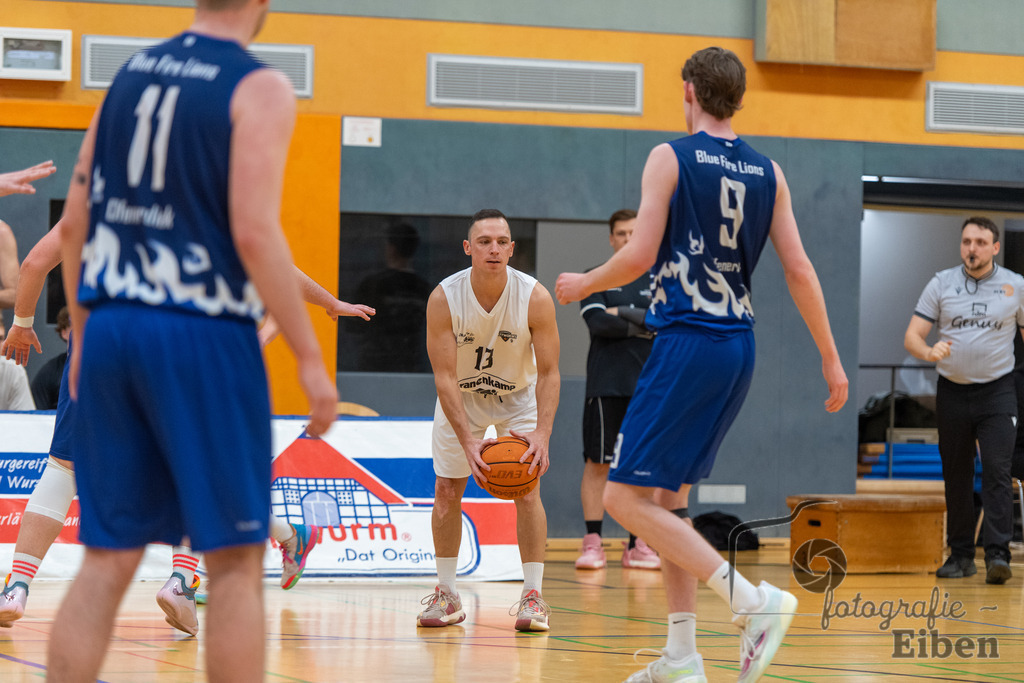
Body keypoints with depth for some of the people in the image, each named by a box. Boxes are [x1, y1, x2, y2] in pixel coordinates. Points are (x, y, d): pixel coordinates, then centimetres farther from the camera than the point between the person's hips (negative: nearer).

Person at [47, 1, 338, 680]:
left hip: (111, 327, 6)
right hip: (205, 341, -6)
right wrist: (311, 359, -12)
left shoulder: (130, 72, 13)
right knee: (235, 560, 3)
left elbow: (75, 222, 13)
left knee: (107, 560, 8)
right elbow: (254, 234, -16)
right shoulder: (259, 90, -6)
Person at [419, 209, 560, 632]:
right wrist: (468, 440, -39)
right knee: (446, 492, 1)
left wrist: (542, 433, -39)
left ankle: (532, 595, -4)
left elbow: (548, 373, -24)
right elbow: (444, 376, -28)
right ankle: (447, 594, 13)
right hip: (460, 399, 1)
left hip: (518, 397, -1)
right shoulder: (443, 299, -28)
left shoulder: (535, 298, -28)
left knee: (527, 490, -11)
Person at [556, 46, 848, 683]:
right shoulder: (769, 172, 9)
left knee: (626, 497, -4)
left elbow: (640, 255, -12)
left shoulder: (671, 158, -6)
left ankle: (753, 599, -17)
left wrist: (583, 284, 7)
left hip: (688, 343, -7)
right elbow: (799, 271, 5)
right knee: (669, 496, 17)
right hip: (739, 349, 7)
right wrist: (832, 361, 10)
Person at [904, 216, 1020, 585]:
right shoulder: (941, 284, 3)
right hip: (952, 391, 2)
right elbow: (912, 336, -1)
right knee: (956, 477, 6)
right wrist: (929, 351, -24)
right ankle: (960, 554, 14)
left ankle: (998, 555, -16)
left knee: (997, 472, -13)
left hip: (997, 391, -2)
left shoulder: (1015, 285, 2)